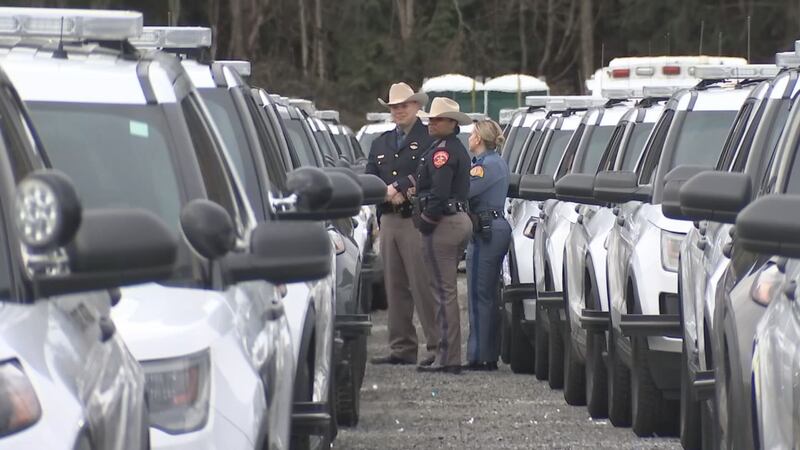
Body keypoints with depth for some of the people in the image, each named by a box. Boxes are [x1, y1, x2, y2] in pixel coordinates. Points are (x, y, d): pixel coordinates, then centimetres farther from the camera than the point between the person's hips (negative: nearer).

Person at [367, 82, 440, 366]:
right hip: (388, 220, 7)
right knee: (395, 288, 7)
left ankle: (436, 345, -7)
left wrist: (398, 187, -13)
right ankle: (401, 349, 11)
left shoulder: (430, 140, -1)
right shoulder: (381, 143, 20)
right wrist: (388, 193, -7)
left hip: (416, 221, -7)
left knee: (423, 286, -9)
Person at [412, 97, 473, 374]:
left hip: (443, 225, -10)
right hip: (460, 219, 10)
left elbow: (439, 192, -22)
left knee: (444, 291, -9)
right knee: (447, 291, 14)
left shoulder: (442, 151, -13)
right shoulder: (459, 150, 19)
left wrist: (426, 219, -14)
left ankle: (448, 358, -10)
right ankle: (449, 356, 16)